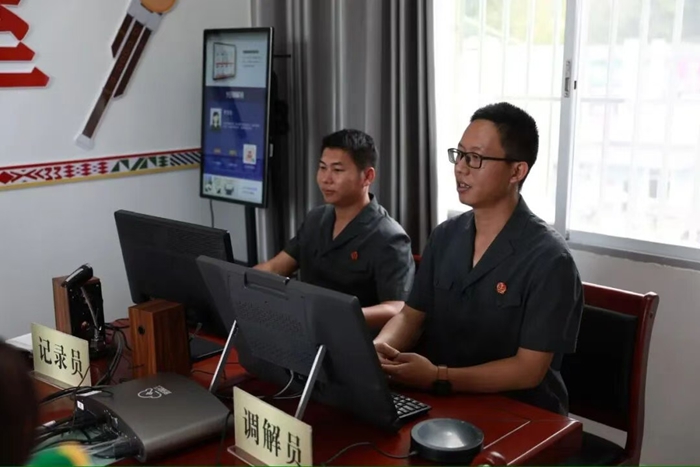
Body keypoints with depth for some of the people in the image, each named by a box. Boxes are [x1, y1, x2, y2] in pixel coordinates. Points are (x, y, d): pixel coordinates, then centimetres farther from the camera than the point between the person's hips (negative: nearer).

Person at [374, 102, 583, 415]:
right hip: (443, 402, 6)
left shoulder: (548, 259, -16)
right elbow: (411, 316, 7)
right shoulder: (444, 236, 3)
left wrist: (438, 377, -27)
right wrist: (379, 345, -14)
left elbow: (529, 370, -18)